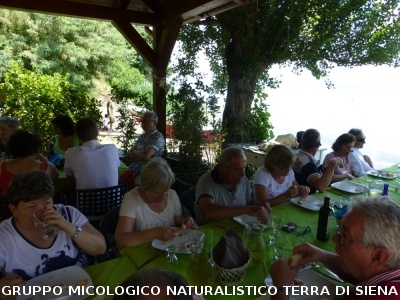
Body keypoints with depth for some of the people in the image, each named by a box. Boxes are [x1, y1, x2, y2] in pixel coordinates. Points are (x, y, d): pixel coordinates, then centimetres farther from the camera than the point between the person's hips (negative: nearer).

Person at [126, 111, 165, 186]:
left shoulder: (158, 137, -9)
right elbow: (128, 154, 11)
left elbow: (145, 156, -22)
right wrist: (140, 157, -9)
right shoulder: (142, 136, 15)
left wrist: (134, 152, -2)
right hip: (133, 169, 7)